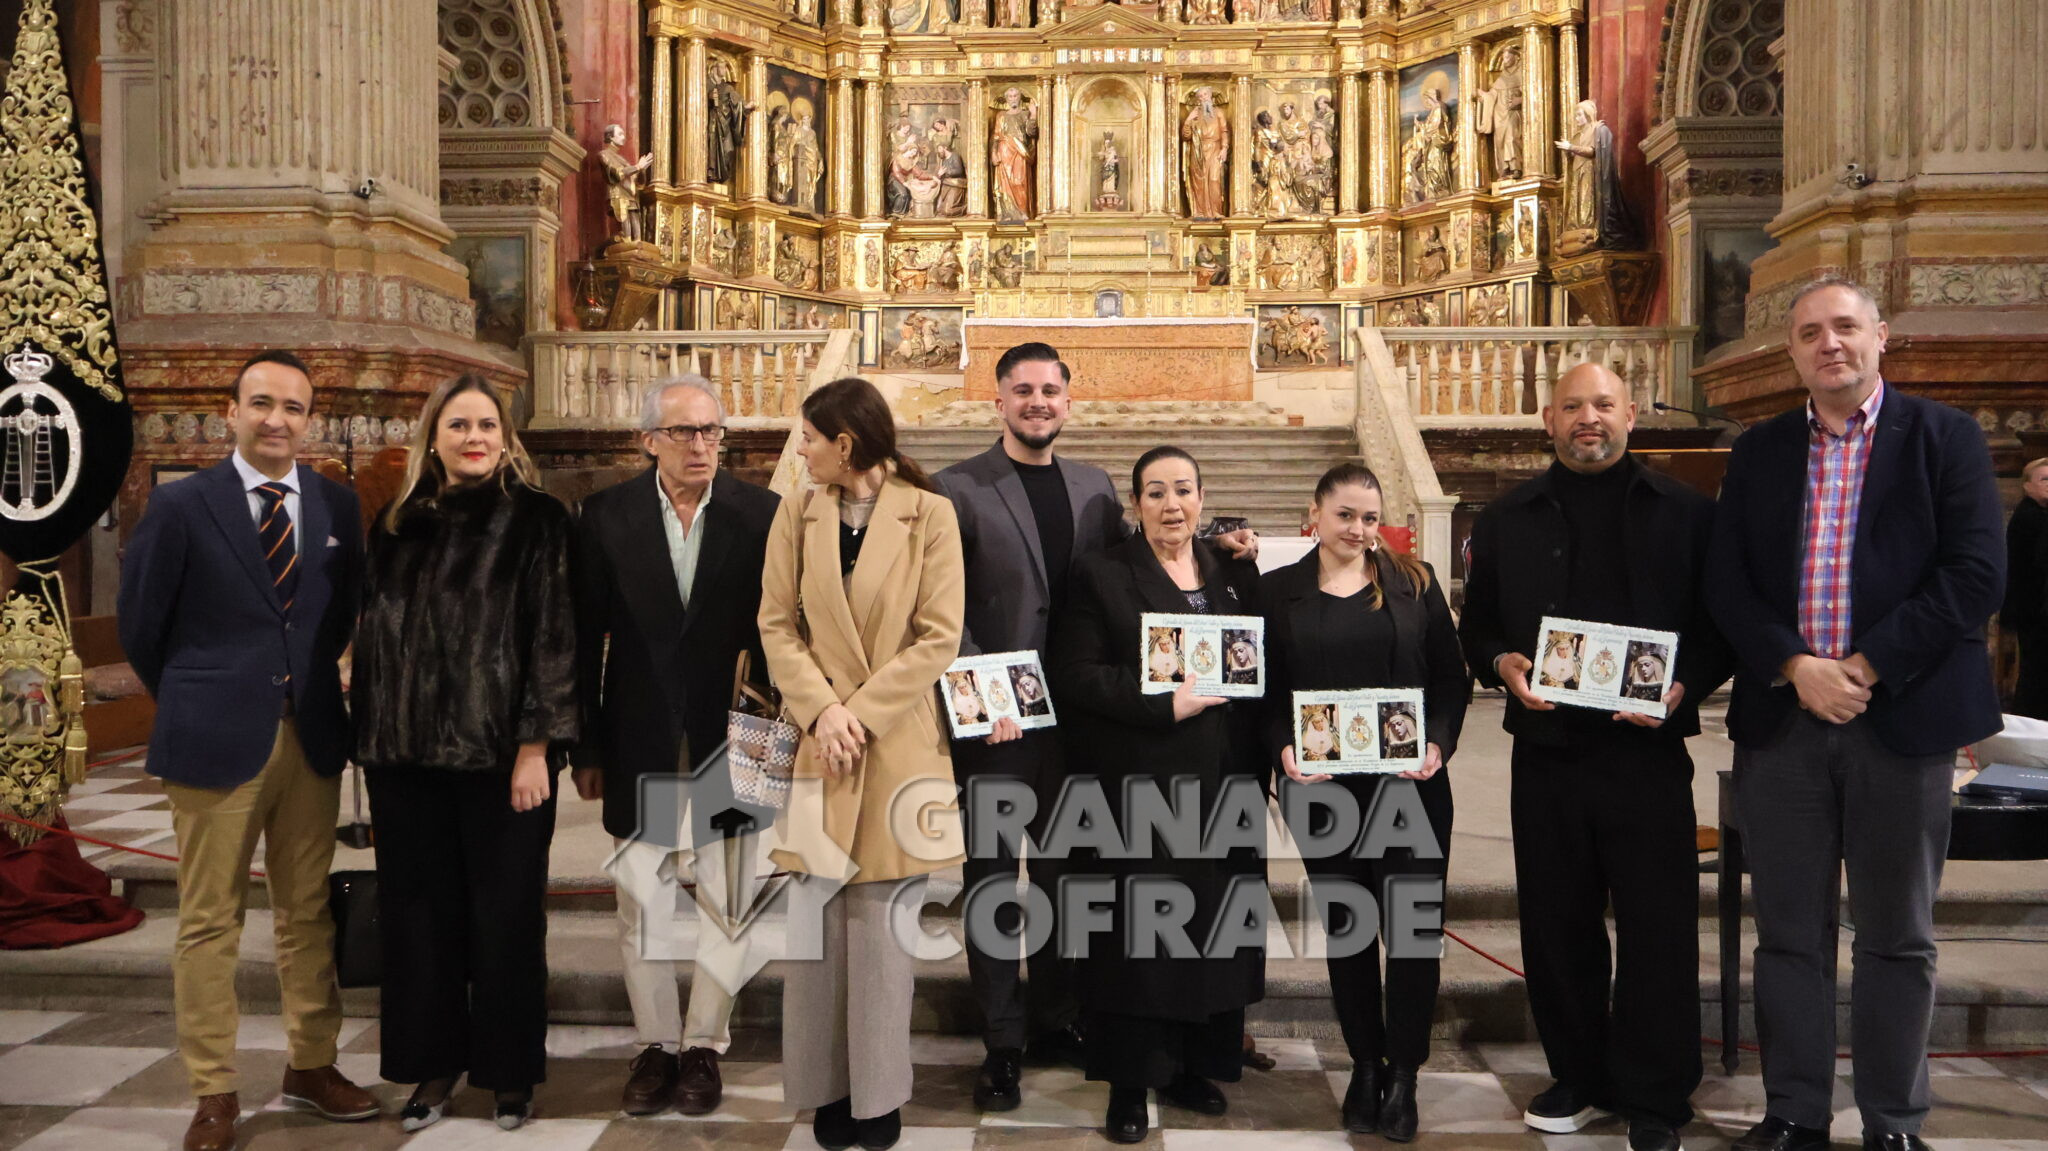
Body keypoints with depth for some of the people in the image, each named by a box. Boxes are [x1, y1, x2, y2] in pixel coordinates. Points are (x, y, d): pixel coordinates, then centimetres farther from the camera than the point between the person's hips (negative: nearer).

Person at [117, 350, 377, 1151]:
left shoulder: (338, 506, 5)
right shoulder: (181, 505, -4)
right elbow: (141, 625, 3)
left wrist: (311, 684, 11)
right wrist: (195, 702, 10)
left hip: (313, 737, 3)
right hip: (215, 740, -3)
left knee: (307, 911, 12)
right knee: (209, 921, 4)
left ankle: (311, 1067, 24)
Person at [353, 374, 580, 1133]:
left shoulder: (535, 517, -3)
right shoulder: (398, 523, 10)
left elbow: (553, 631, -8)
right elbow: (374, 632, 13)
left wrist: (535, 745, -13)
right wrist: (371, 742, 9)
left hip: (501, 749, -4)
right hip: (406, 750, 4)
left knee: (504, 909, 4)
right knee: (419, 907, 9)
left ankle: (509, 1069, 19)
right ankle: (434, 1061, 24)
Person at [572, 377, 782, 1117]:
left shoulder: (761, 514, -4)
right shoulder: (606, 516, -1)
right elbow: (586, 639, 1)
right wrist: (586, 749, 1)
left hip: (728, 746, -1)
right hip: (639, 746, 1)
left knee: (725, 910, 9)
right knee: (641, 910, 11)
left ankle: (704, 1046, 26)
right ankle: (656, 1044, 29)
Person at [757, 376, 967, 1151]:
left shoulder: (929, 513, -4)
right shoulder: (796, 515, 6)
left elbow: (939, 636, -7)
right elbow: (777, 625, 3)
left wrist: (862, 712, -12)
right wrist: (822, 710, -11)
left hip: (899, 743, -2)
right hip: (818, 740, 3)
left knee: (883, 927, 5)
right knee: (815, 925, 5)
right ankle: (826, 1087, 20)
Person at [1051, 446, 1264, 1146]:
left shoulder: (1235, 573, 12)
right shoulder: (1102, 575, 0)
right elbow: (1076, 675, -9)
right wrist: (1166, 704, -15)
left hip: (1220, 785, 4)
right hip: (1135, 785, -4)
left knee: (1212, 923, 7)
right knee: (1134, 929, 0)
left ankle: (1192, 1065, 23)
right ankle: (1129, 1084, 12)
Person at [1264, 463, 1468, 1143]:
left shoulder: (1414, 582, 5)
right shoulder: (1279, 591, 4)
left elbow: (1452, 676, 4)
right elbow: (1268, 691, 3)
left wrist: (1438, 743, -11)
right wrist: (1284, 749, -13)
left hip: (1411, 780, 0)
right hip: (1322, 785, 0)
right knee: (1346, 925, 10)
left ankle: (1403, 1075, 15)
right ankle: (1364, 1066, 25)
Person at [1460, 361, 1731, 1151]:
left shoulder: (1686, 513, 5)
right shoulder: (1507, 520, 11)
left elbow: (1721, 624, 4)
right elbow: (1478, 624, 12)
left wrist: (1684, 686, -13)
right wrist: (1503, 664, -8)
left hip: (1648, 752, -2)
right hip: (1546, 751, 2)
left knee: (1658, 929, 3)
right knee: (1556, 923, 9)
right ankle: (1577, 1075, 25)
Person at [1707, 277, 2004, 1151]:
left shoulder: (1943, 437, 3)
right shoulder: (1758, 453, 10)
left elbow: (1976, 574, -7)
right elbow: (1727, 582, 4)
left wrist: (1868, 666, -14)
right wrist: (1795, 667, -11)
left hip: (1902, 714, -2)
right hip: (1782, 716, 2)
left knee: (1897, 937, 8)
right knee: (1788, 933, 8)